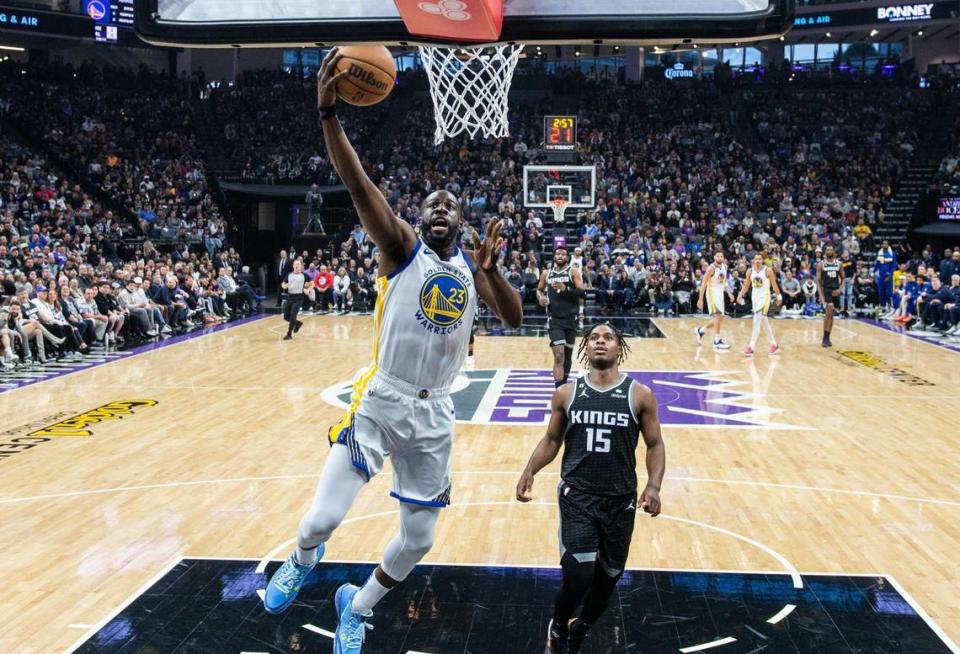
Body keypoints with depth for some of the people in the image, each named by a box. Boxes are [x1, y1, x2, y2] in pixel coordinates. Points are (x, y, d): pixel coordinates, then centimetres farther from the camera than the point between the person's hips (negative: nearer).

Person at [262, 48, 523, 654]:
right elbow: (360, 186, -20)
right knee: (323, 519, -10)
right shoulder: (402, 246, -4)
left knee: (420, 538, 10)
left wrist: (491, 267, -16)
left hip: (435, 414, 4)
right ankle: (303, 559, 29)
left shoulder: (471, 265, 9)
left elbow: (515, 317, 0)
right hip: (380, 401, -4)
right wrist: (329, 114, -33)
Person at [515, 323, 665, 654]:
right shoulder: (566, 394, 0)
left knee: (607, 579, 14)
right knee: (578, 576, -14)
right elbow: (552, 439, 10)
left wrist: (654, 485, -12)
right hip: (577, 496, -1)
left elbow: (655, 445, 3)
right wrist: (530, 471, -6)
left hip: (621, 500, 1)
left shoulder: (640, 396, -3)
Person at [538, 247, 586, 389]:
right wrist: (541, 297, 0)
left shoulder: (573, 272, -1)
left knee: (568, 355, 12)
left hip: (570, 319, 1)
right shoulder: (546, 273, 7)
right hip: (554, 319, 0)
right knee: (559, 355, -15)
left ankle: (564, 384, 31)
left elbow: (583, 293, -10)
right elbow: (539, 289, 23)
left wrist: (565, 289, -24)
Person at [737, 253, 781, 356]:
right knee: (764, 322, 13)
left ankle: (751, 347, -20)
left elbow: (774, 284, 0)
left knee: (756, 321, -18)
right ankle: (774, 345, 25)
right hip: (754, 296, 6)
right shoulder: (750, 271, 5)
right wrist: (741, 295, 3)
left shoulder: (768, 270, -8)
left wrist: (778, 295, 1)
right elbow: (746, 285, 13)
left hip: (764, 297, -6)